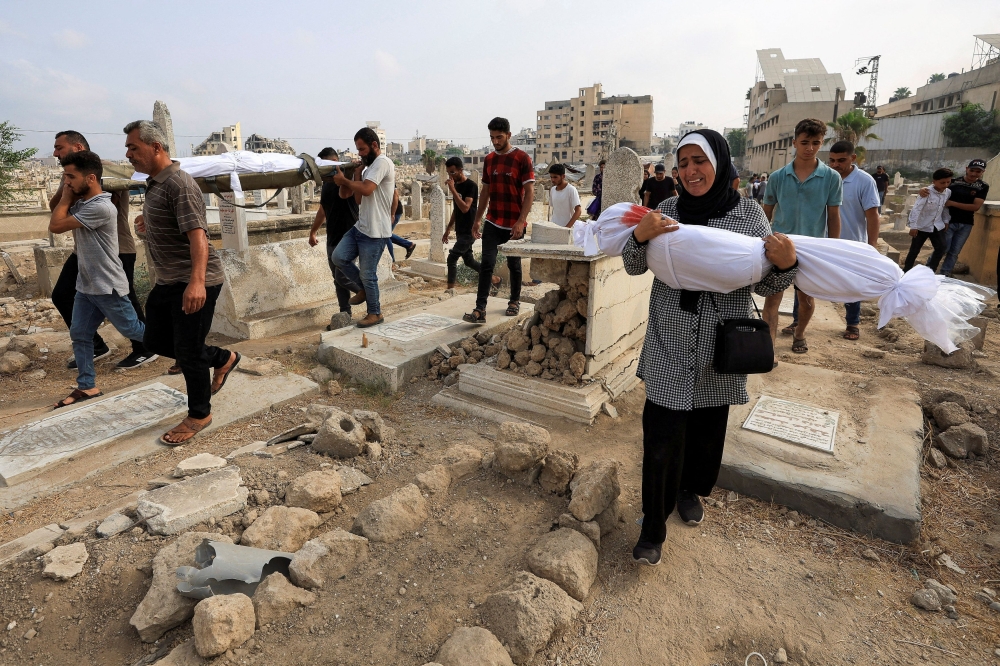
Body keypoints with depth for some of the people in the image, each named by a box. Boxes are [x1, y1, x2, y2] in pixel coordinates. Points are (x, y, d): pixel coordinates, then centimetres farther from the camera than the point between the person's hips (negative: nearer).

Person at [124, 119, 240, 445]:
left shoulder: (179, 184, -18)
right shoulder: (154, 183, 12)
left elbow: (197, 235, -31)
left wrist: (197, 281, -42)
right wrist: (149, 221, 49)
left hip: (193, 283, -10)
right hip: (168, 281, 10)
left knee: (188, 352, -1)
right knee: (156, 341, 16)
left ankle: (199, 415, 18)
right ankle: (223, 359, 31)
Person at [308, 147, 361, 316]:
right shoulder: (326, 184, 14)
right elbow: (323, 209, 24)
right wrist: (313, 232, 28)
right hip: (332, 239, 8)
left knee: (342, 276, -11)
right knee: (338, 278, 7)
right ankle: (345, 313, 14)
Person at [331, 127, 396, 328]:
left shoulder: (382, 163, -13)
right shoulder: (370, 167, 19)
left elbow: (366, 190, -28)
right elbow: (359, 199, 14)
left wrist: (343, 180, -14)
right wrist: (357, 174, 2)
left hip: (375, 232, -9)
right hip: (360, 227, 9)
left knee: (368, 274, -2)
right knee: (339, 257, 2)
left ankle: (375, 313, 16)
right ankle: (364, 288, 21)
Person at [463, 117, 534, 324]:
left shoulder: (522, 158, -6)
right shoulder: (489, 159, 10)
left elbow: (529, 192, -10)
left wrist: (521, 221, -19)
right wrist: (477, 219, 13)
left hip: (514, 224, -4)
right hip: (492, 223, 4)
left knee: (514, 264, 9)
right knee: (487, 264, -6)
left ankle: (515, 301, 29)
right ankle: (480, 310, -9)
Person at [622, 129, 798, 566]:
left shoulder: (749, 215, -3)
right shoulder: (667, 210, -1)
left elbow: (765, 285, 0)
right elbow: (634, 267, -1)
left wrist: (786, 264, -22)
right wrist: (640, 236, -21)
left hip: (720, 349, 1)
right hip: (669, 347, -1)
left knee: (707, 430, 18)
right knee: (661, 437, -2)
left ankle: (691, 489, 46)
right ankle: (653, 527, 16)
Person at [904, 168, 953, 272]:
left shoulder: (948, 192, 1)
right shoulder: (927, 192, -19)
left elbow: (945, 207, 15)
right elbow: (916, 209, -21)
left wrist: (946, 221, 13)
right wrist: (913, 226, -24)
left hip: (937, 225, 6)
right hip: (922, 226, -6)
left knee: (941, 248, 0)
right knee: (914, 250, 2)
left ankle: (930, 271, 11)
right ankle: (906, 271, 14)